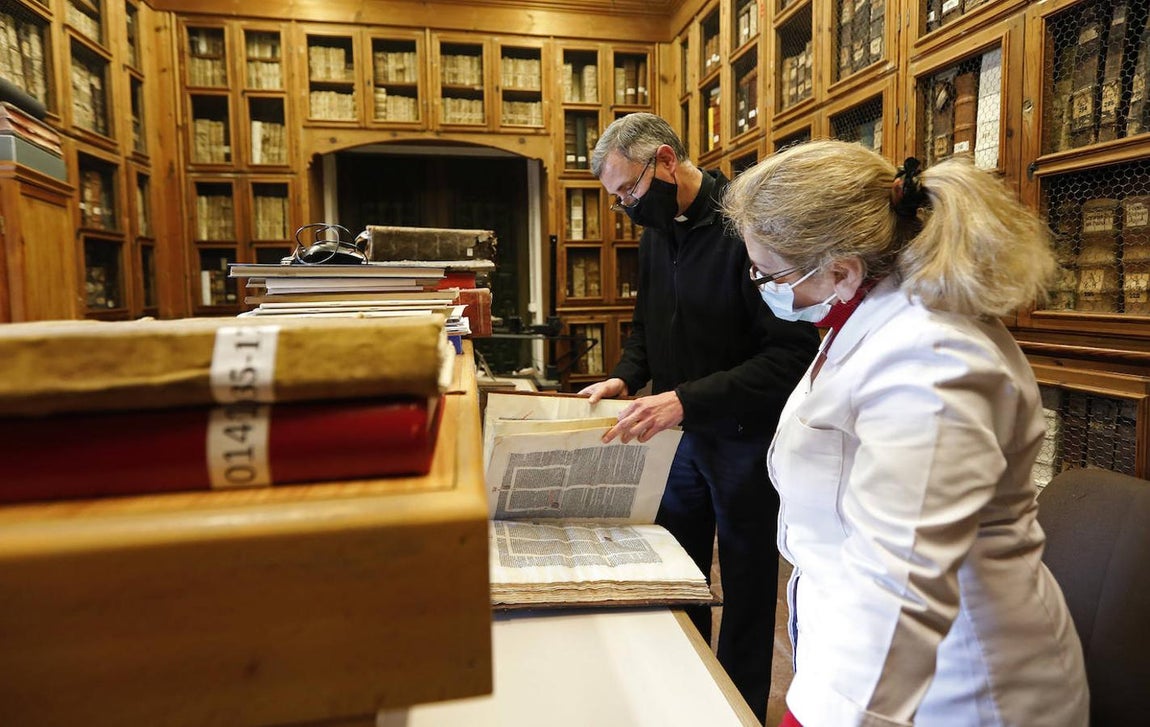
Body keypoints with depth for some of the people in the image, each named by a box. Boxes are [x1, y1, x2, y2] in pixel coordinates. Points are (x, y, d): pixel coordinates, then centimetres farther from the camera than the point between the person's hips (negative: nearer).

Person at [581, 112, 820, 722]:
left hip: (747, 439, -6)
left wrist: (687, 398, -30)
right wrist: (625, 377, -3)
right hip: (685, 435, 7)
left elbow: (794, 352, -25)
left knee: (746, 587, 12)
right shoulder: (656, 232, 5)